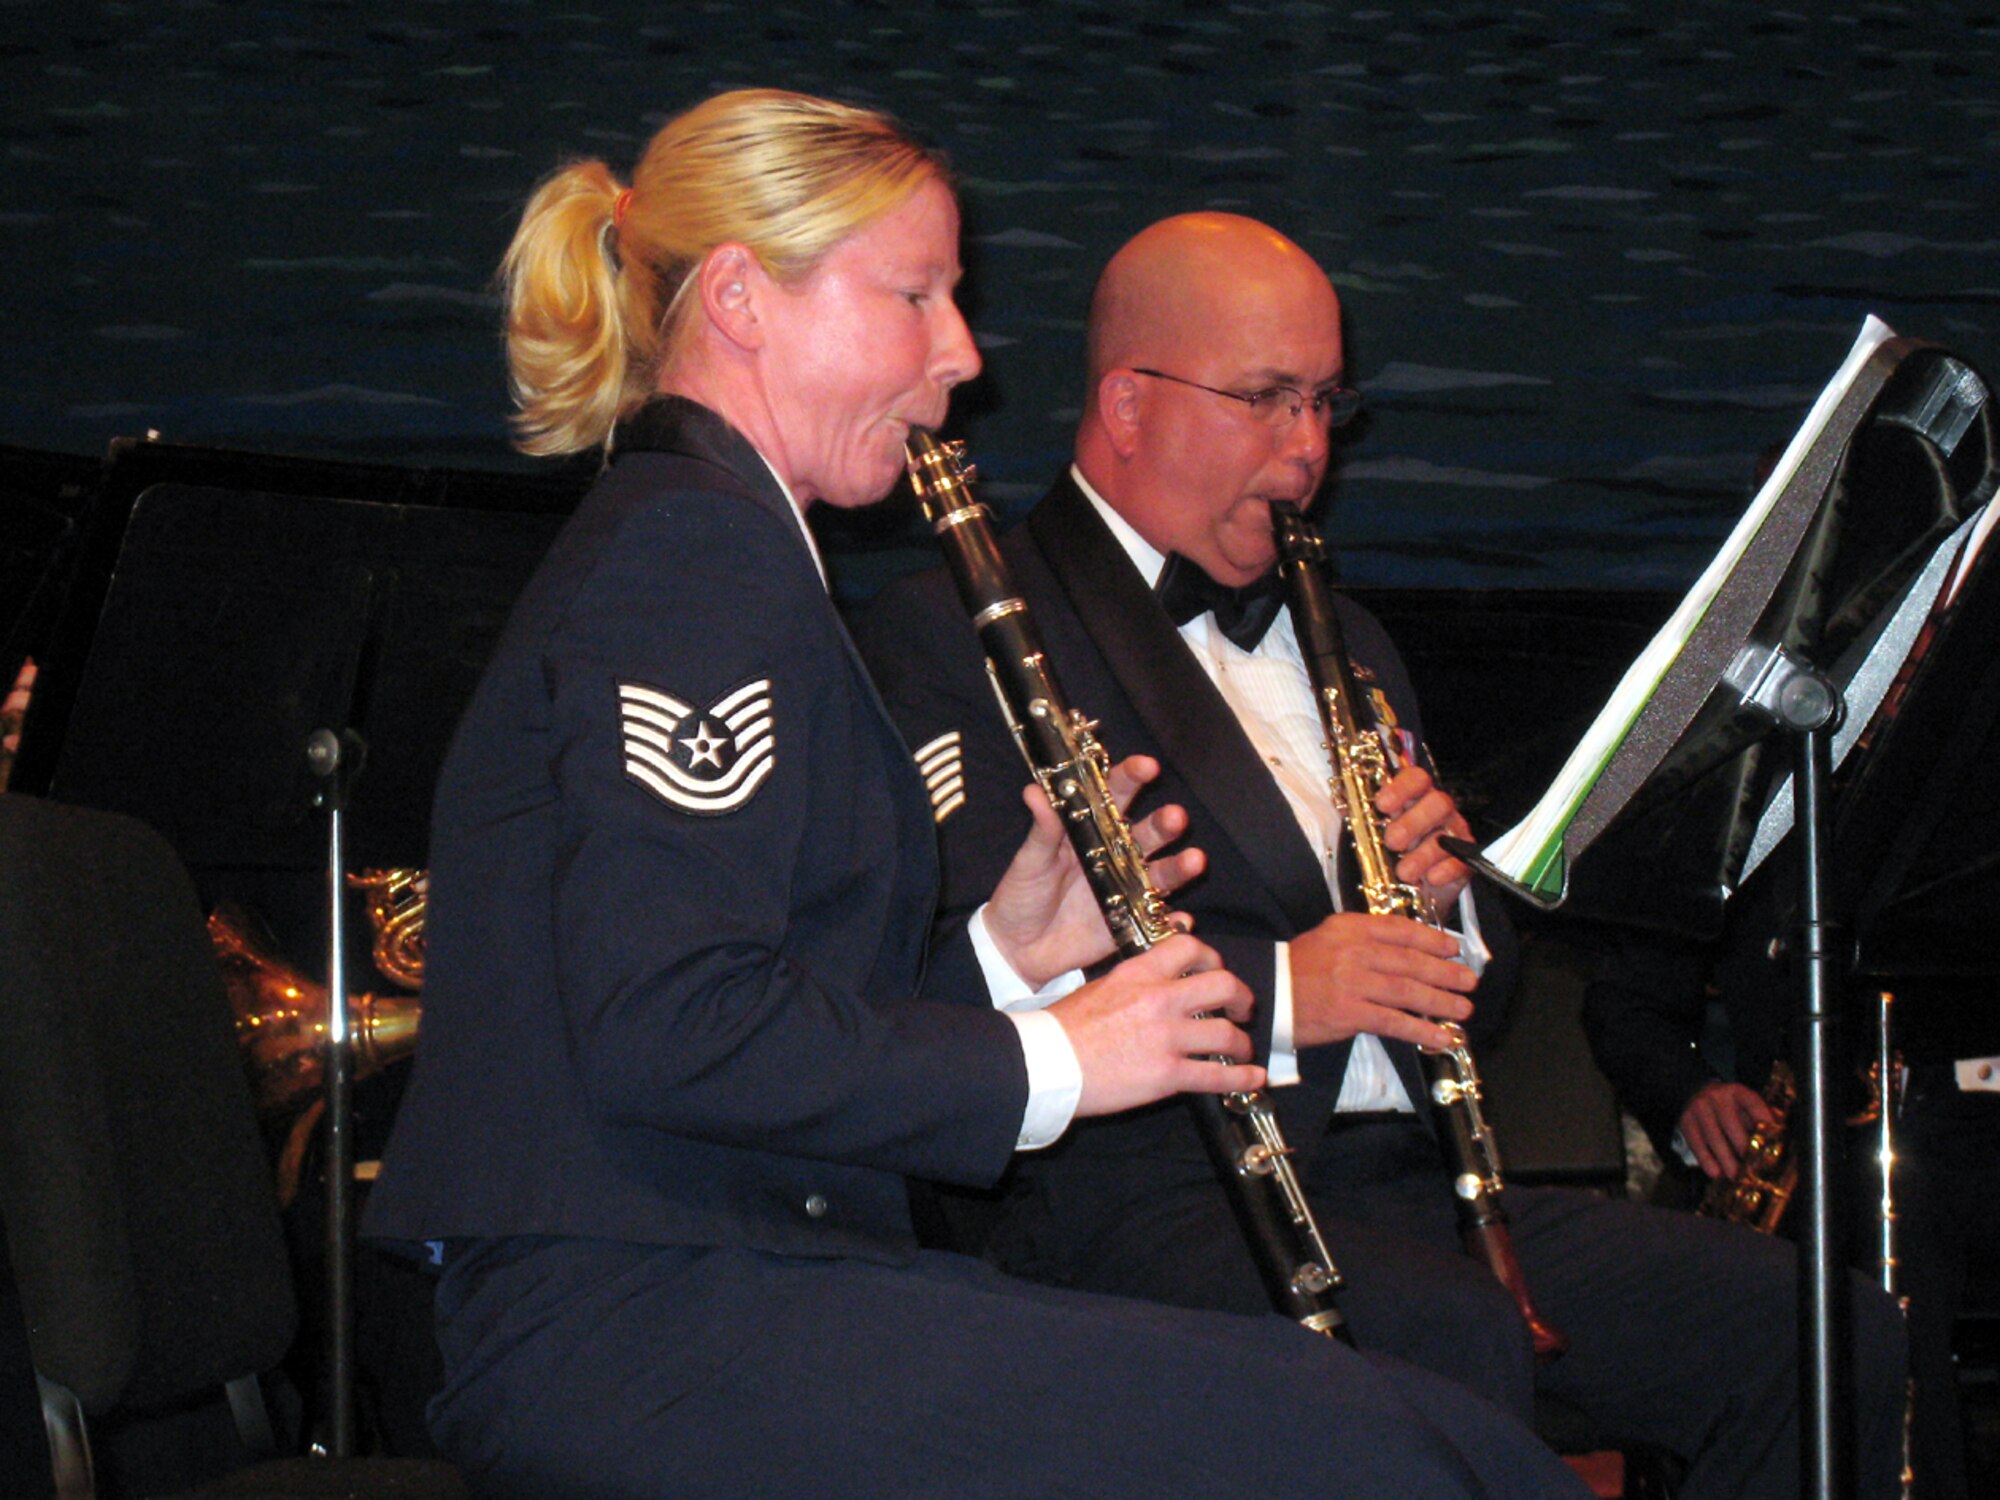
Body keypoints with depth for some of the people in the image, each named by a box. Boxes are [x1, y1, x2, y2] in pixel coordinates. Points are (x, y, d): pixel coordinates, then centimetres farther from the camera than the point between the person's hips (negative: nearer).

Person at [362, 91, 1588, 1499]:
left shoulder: (691, 550, 24)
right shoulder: (694, 549, -8)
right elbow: (666, 1034, -21)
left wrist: (999, 957, 10)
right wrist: (1047, 1061, -11)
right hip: (634, 1330, -10)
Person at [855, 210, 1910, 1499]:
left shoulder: (1343, 644, 28)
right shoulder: (958, 631, 3)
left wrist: (1448, 898, 4)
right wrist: (1274, 991, -20)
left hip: (1406, 1180, 7)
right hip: (1154, 1190, -7)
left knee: (1835, 1333, -14)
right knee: (1459, 1344, -38)